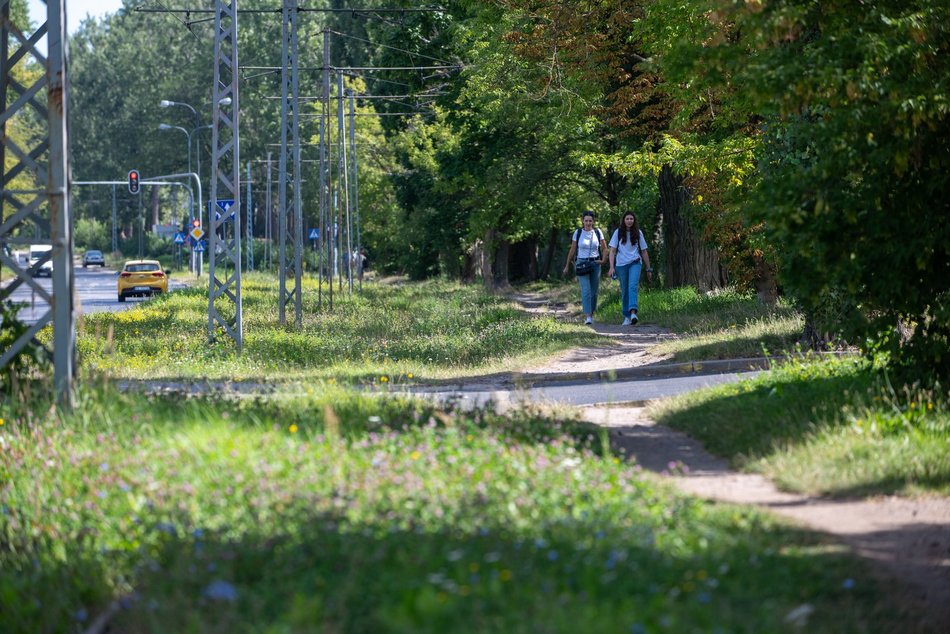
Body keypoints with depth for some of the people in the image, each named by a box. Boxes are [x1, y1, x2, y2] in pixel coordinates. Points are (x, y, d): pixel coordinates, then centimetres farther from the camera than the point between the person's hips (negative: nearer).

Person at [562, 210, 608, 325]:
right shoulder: (578, 233, 0)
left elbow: (604, 248, 11)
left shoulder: (597, 232, 3)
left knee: (594, 292, 5)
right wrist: (567, 266, 11)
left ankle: (591, 314, 24)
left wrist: (603, 260, -6)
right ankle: (587, 317, -22)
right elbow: (572, 250, 7)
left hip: (595, 264, 2)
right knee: (586, 290, -16)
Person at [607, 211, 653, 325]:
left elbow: (644, 251, 14)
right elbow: (612, 251, 1)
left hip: (635, 263, -1)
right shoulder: (618, 232, 4)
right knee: (624, 290, 5)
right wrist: (611, 267, -11)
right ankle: (627, 316, 16)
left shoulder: (638, 233, 8)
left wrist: (649, 269, 15)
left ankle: (633, 312, -36)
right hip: (621, 264, 1)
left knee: (633, 286, -21)